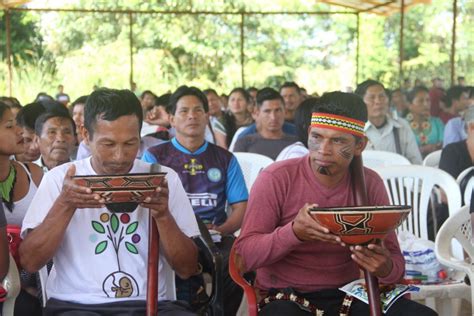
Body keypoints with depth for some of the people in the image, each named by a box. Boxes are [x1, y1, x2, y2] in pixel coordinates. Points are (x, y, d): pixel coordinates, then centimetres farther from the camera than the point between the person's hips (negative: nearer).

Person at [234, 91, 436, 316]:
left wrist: (387, 268, -22)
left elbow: (395, 260, 4)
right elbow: (244, 255, -13)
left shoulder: (370, 184, 3)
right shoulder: (276, 179, -8)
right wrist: (293, 232, -31)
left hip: (349, 295, 5)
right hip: (286, 298, -4)